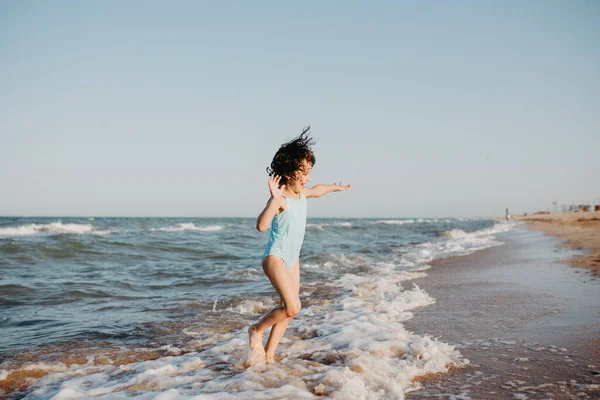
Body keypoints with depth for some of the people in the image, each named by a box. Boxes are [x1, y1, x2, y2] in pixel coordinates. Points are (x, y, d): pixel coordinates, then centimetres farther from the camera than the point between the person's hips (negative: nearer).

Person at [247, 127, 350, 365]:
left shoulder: (302, 193, 5)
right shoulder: (280, 199, -22)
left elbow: (316, 191, 31)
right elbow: (261, 226, -38)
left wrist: (334, 187, 47)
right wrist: (274, 199, -48)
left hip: (293, 259, 9)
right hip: (275, 257, -9)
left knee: (288, 310, 8)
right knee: (292, 307, -21)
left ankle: (268, 355, 18)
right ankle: (256, 330, 4)